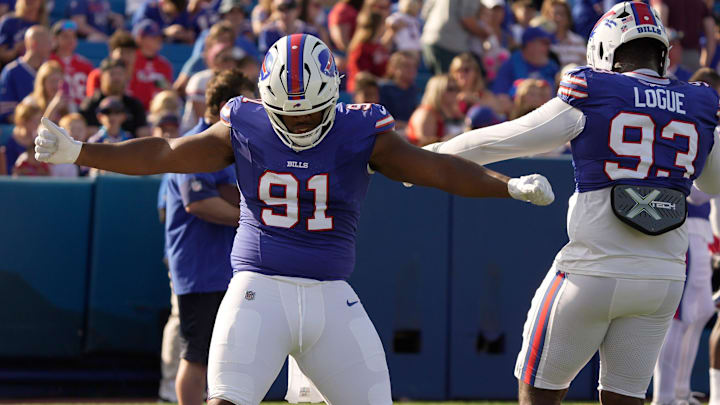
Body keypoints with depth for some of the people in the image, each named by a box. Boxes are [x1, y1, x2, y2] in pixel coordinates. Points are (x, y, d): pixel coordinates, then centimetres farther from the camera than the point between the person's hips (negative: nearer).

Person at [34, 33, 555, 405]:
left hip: (333, 297, 2)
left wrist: (509, 185, -21)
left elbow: (434, 167, -9)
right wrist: (76, 152, -8)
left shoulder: (361, 133, -2)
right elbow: (164, 154, -1)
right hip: (259, 292, -1)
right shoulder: (244, 128, -1)